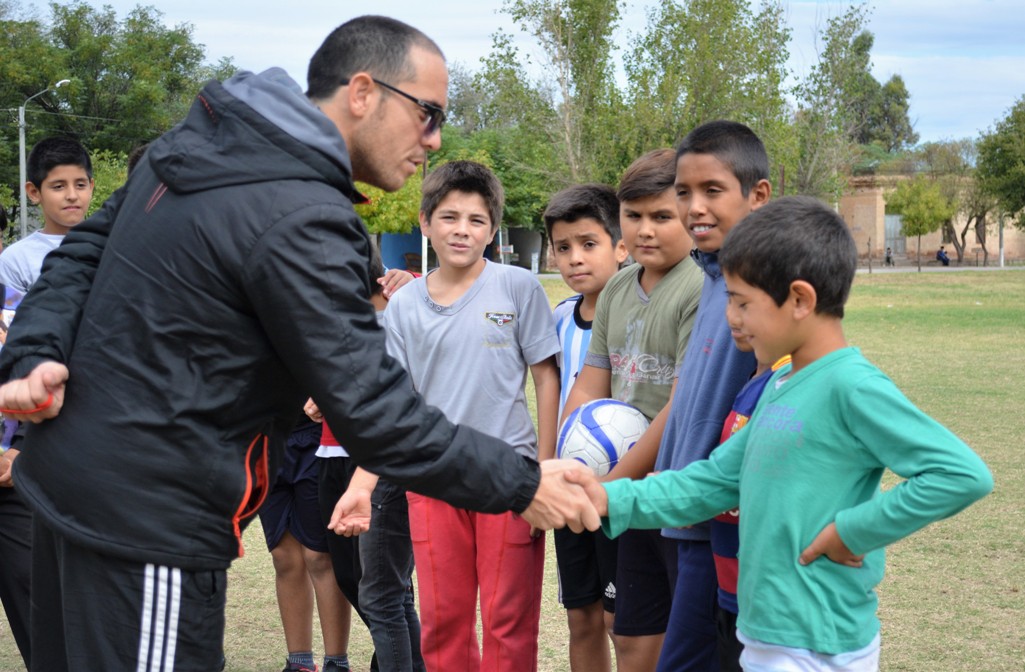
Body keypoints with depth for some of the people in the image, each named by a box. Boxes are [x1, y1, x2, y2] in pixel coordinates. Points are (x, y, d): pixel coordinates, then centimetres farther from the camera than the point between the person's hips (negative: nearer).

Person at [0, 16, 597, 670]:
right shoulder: (302, 222, -22)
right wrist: (522, 486, -13)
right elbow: (375, 412, -21)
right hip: (147, 522, -10)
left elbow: (80, 256, 9)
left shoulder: (193, 145, 7)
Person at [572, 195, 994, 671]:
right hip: (767, 633, 8)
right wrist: (614, 501, 5)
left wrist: (853, 530, -19)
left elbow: (964, 474, -23)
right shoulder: (782, 385, 9)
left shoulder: (852, 386, -18)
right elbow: (717, 479, 14)